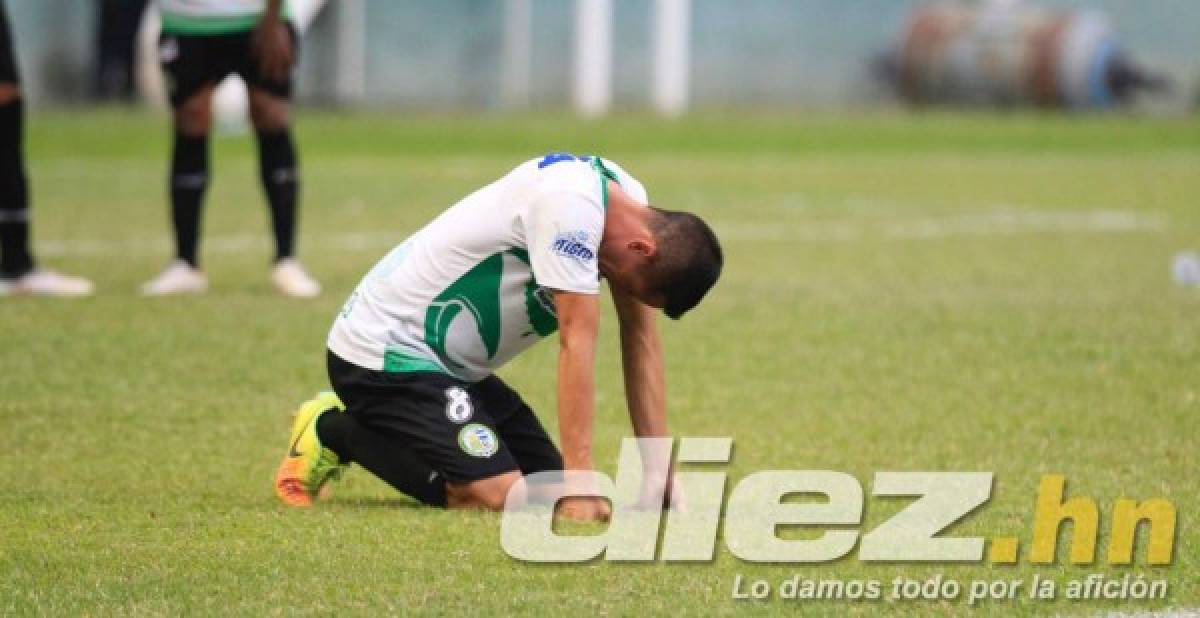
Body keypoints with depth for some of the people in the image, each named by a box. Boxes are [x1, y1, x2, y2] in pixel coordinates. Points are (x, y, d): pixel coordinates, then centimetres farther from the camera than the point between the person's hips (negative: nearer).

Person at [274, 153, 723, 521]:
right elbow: (578, 340, -29)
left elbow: (642, 340, 3)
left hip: (450, 364, 10)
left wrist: (660, 472, -5)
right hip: (383, 351, -10)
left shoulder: (630, 200, 1)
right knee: (498, 495, -22)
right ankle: (334, 434, -1)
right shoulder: (572, 204, -28)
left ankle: (361, 426, 20)